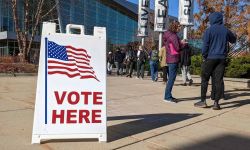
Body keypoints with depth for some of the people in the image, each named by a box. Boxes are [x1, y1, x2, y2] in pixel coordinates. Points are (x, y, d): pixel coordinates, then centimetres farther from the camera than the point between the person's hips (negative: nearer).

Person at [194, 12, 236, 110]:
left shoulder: (209, 30, -4)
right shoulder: (226, 30, 7)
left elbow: (205, 45, -8)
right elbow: (233, 40, 24)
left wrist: (204, 56, 1)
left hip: (210, 58, -3)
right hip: (222, 58, 3)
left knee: (205, 79, 6)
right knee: (218, 80, 3)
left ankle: (203, 101, 7)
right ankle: (216, 103, 3)